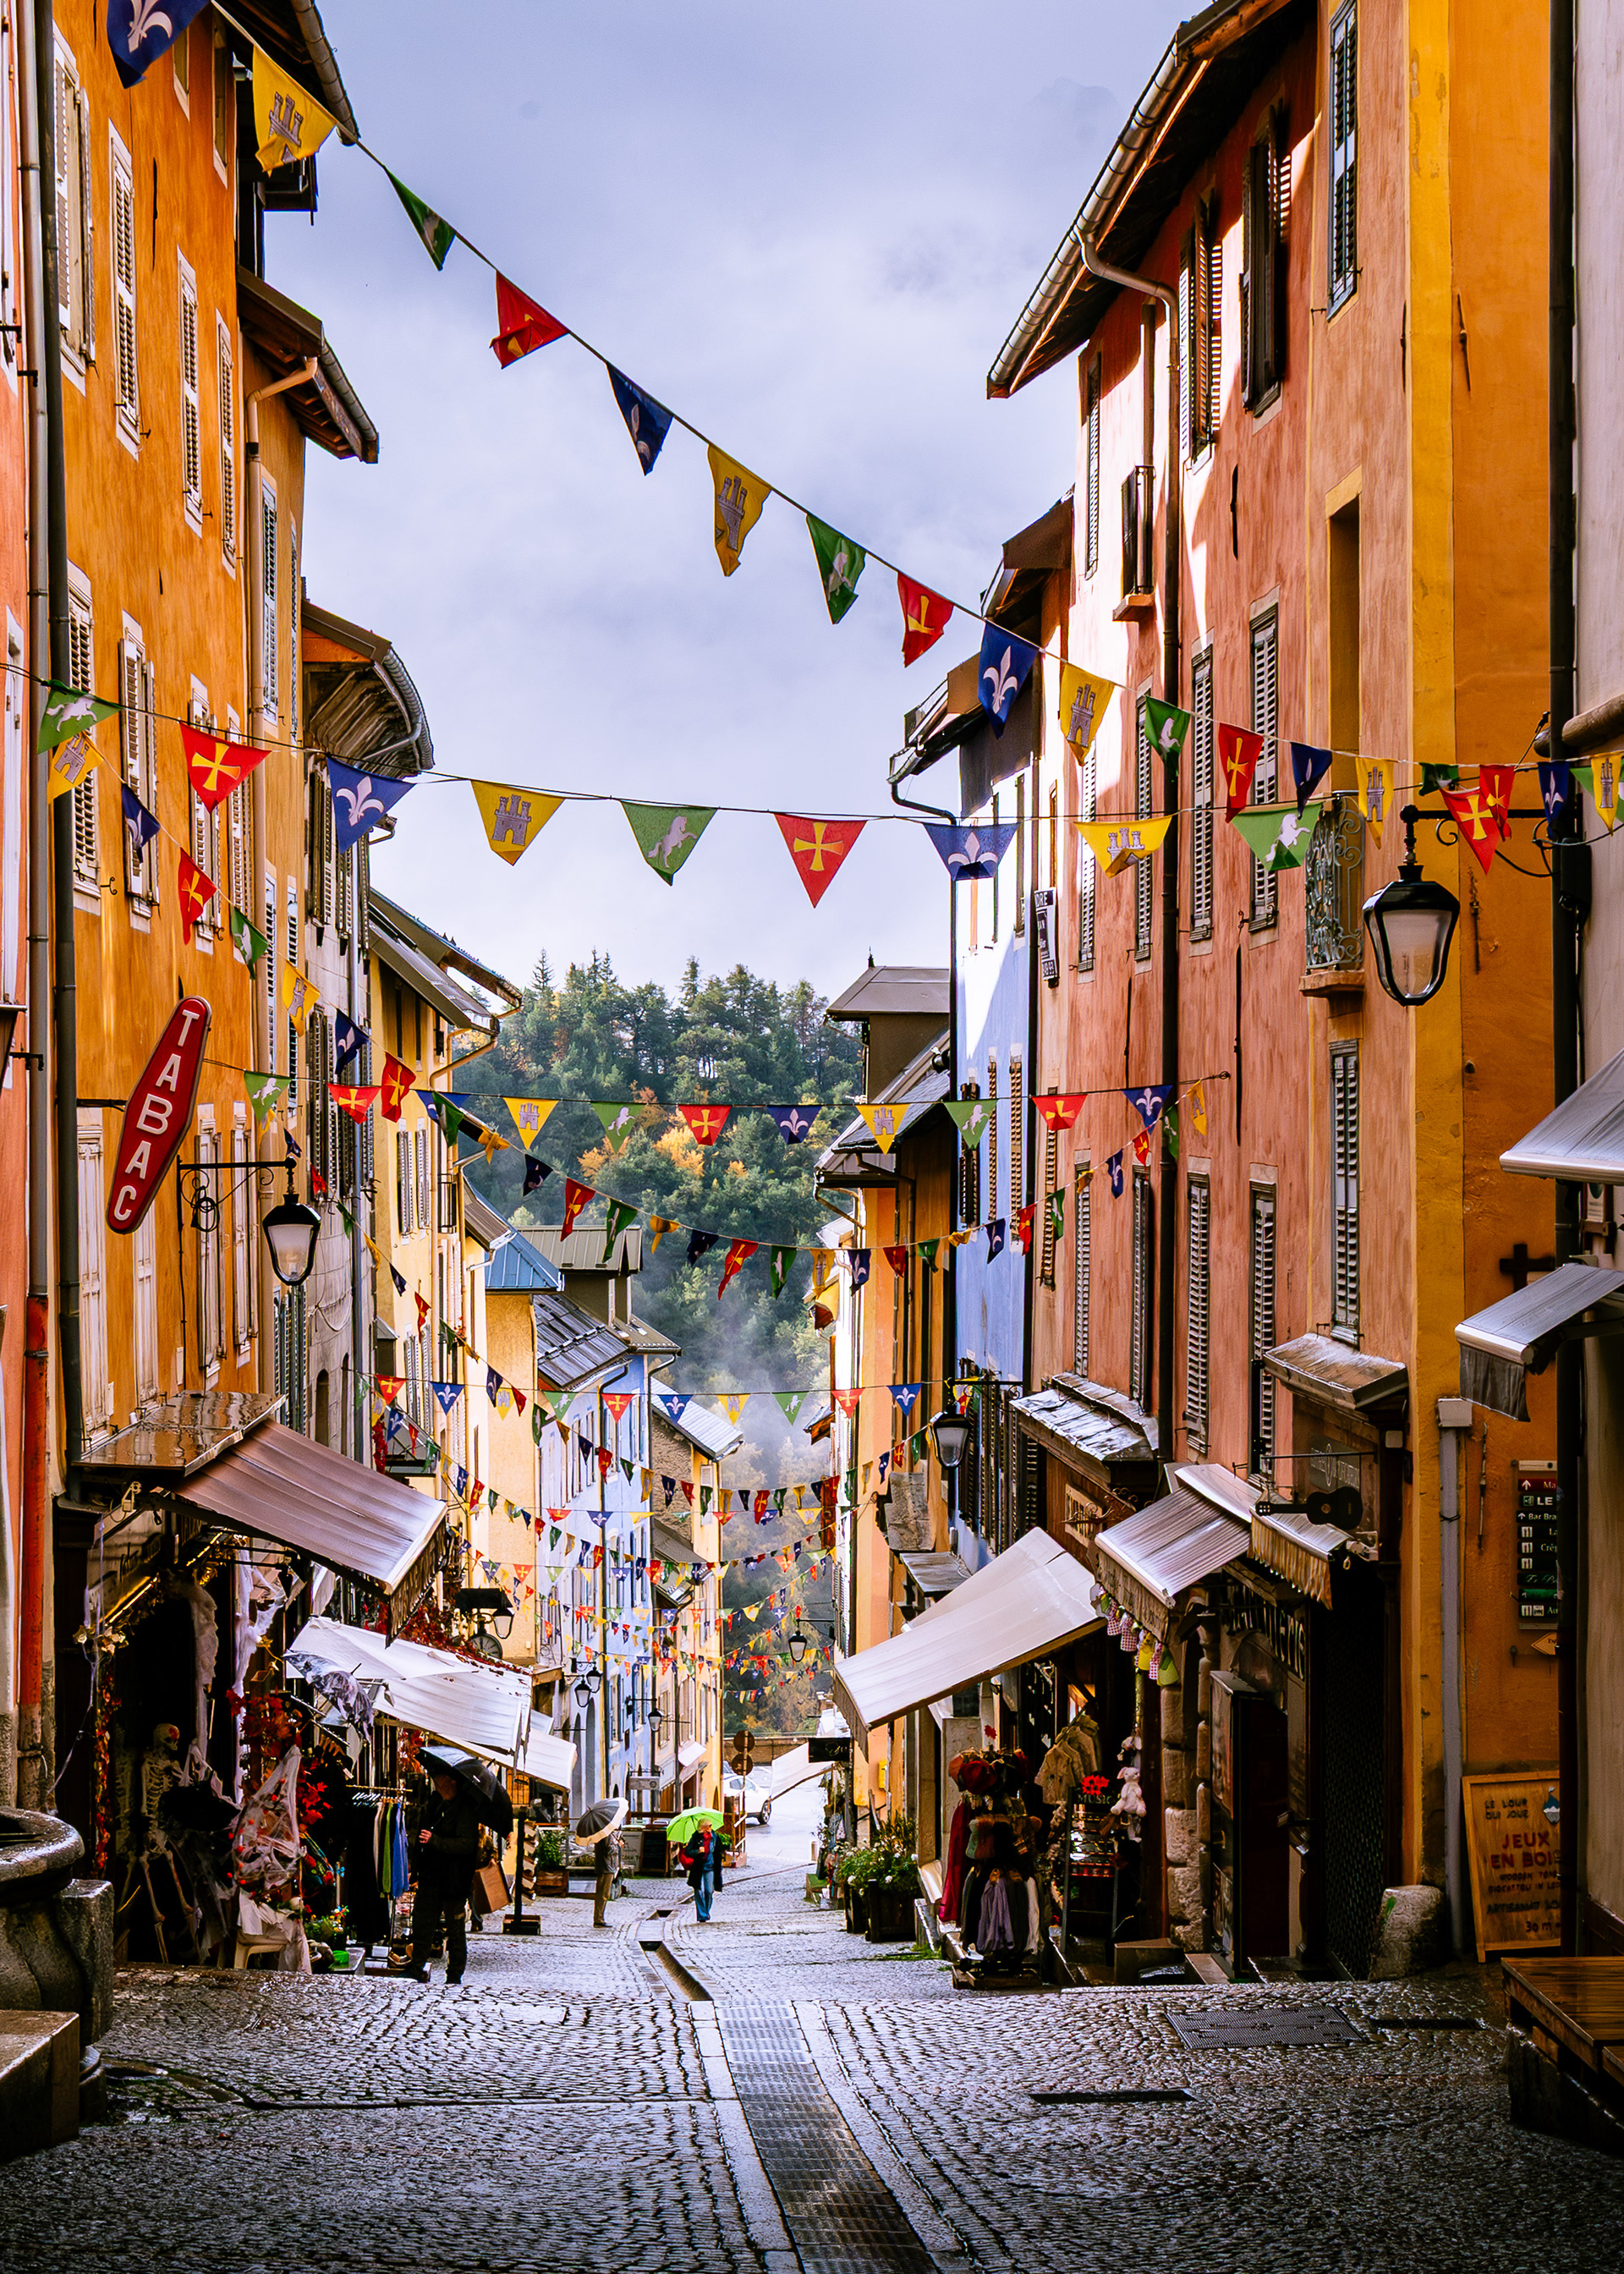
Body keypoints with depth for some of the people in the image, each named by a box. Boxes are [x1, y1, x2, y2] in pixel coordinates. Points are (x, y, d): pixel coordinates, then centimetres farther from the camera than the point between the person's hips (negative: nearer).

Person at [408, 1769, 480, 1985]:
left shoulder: (465, 1809, -15)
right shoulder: (435, 1800, 9)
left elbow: (467, 1844, -24)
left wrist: (434, 1841, -31)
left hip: (453, 1881, -7)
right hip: (430, 1877, 7)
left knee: (455, 1931, 4)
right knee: (421, 1924, 9)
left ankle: (454, 1976, 14)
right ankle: (417, 1972, 18)